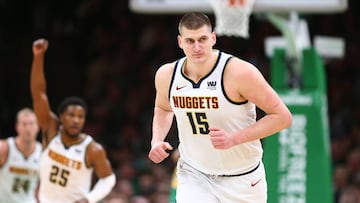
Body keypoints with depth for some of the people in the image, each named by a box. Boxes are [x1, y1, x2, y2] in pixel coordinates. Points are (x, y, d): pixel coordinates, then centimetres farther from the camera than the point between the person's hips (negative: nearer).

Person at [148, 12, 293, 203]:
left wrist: (234, 138, -27)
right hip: (194, 175, 2)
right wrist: (157, 140, -1)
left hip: (241, 178, -2)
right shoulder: (167, 75, -6)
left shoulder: (239, 72, -21)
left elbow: (282, 117, -17)